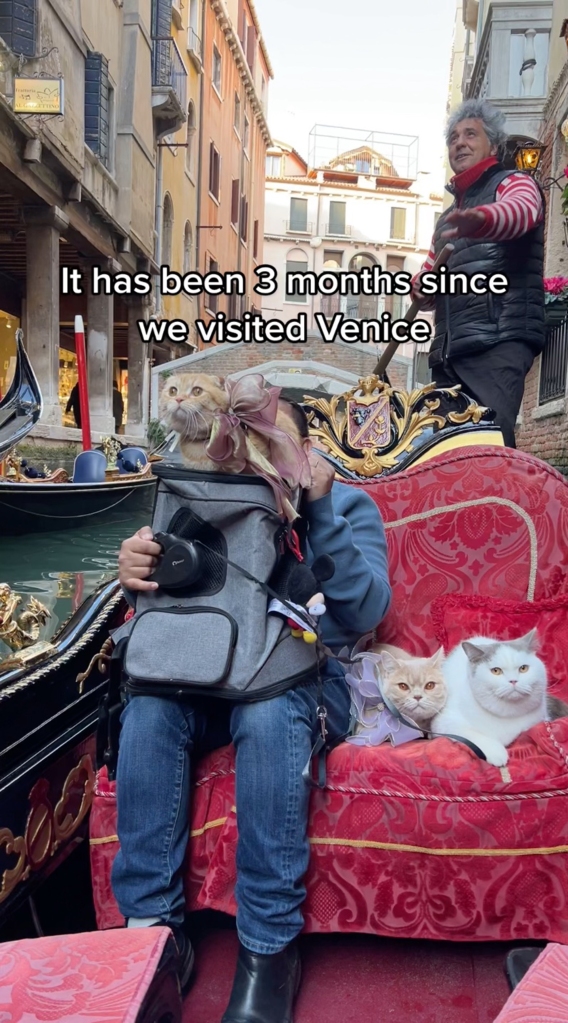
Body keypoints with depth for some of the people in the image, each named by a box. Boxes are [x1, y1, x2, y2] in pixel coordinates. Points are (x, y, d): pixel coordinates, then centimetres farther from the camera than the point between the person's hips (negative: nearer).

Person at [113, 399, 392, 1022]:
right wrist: (138, 575, -18)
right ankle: (152, 926, -18)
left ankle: (269, 948, -23)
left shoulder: (348, 504, 8)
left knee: (269, 714, -36)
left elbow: (365, 611, -7)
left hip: (306, 675, -3)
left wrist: (319, 511, -18)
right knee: (148, 707, -29)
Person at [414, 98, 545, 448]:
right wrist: (422, 287, 7)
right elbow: (428, 277, 34)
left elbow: (520, 211, -19)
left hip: (499, 340, -7)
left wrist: (479, 219, -43)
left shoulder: (513, 183, 7)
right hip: (448, 348, 8)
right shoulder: (450, 216, 30)